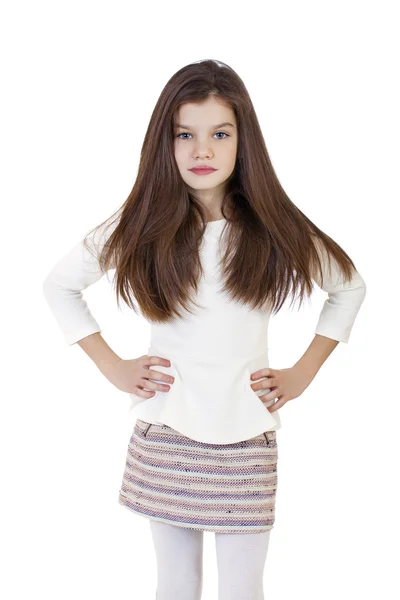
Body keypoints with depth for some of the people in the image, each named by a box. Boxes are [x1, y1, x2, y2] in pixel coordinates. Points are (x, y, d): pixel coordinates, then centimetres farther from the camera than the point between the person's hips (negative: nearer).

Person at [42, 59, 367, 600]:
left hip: (248, 443, 0)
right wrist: (112, 367, 2)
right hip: (165, 440, 0)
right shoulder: (141, 227, -2)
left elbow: (349, 288, 12)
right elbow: (60, 285, 9)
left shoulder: (276, 230, -2)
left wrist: (302, 374, 5)